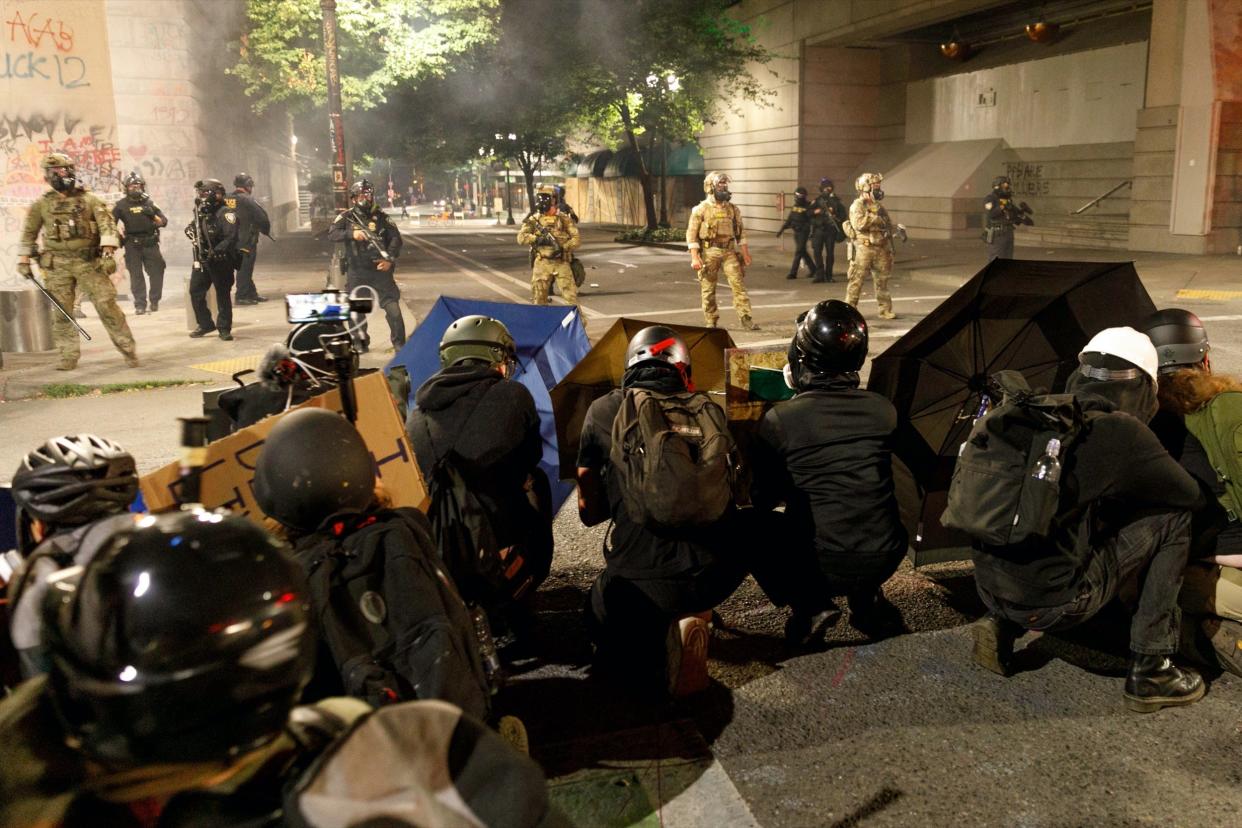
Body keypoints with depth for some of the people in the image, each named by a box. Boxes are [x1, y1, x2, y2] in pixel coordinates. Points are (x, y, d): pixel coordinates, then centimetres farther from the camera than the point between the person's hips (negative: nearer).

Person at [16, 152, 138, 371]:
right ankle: (69, 356, 11)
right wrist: (23, 260, 12)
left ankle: (128, 349, 0)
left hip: (89, 262, -2)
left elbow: (107, 225, -7)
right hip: (57, 266, 2)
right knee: (61, 312, 3)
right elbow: (28, 233, 16)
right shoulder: (42, 204, 8)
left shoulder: (90, 200, 2)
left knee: (107, 305, -8)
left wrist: (108, 253, -20)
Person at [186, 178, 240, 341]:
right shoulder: (202, 212, 11)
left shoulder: (225, 213, -14)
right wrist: (191, 230, 2)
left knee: (223, 294, 1)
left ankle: (224, 328, 10)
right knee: (195, 291, 8)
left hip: (221, 261, -8)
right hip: (202, 260, 8)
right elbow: (198, 233, 25)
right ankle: (205, 324, 22)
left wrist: (216, 251, -32)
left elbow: (232, 237, -24)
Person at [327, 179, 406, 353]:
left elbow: (396, 238, 0)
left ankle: (399, 343, 3)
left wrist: (390, 259, -13)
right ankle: (361, 342, 25)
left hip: (380, 269, -1)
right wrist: (352, 233, -24)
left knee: (393, 307, -7)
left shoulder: (381, 217, 3)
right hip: (356, 272, 1)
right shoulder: (346, 217, 4)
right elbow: (333, 234, -7)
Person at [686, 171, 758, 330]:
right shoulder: (701, 209, -4)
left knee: (738, 284, -6)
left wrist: (745, 253, 9)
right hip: (709, 252, -3)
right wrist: (695, 257, -13)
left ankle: (745, 318, -5)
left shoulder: (732, 208, 8)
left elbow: (740, 232, 14)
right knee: (708, 289, 2)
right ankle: (711, 322, 12)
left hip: (729, 252, 3)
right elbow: (692, 234, -6)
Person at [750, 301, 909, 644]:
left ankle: (811, 604, 13)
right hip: (883, 562, 3)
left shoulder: (778, 419, -13)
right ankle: (866, 601, 26)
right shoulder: (884, 410, -4)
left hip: (817, 567, -3)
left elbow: (763, 498, 0)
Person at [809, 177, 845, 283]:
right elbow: (809, 212, 1)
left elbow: (843, 214, 8)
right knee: (817, 251, -6)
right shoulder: (817, 200, 8)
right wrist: (817, 211, -15)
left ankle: (828, 275, 9)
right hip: (818, 229, 0)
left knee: (830, 253, 1)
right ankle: (819, 275, -2)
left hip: (831, 230, 0)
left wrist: (836, 217, -9)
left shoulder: (836, 200, 7)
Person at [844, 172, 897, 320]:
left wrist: (890, 248, 13)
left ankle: (885, 310, 14)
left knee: (882, 280, 8)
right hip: (864, 248, -7)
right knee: (857, 280, -3)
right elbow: (859, 224, -22)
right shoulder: (857, 205, -6)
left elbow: (889, 226, 21)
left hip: (881, 249, 7)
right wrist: (875, 216, -17)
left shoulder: (879, 206, 15)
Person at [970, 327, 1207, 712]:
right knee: (1172, 521, 8)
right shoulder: (1120, 430, -8)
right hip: (1050, 603, -6)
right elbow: (1192, 496, 8)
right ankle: (1149, 672, 12)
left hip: (988, 587, 6)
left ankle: (1002, 624, 16)